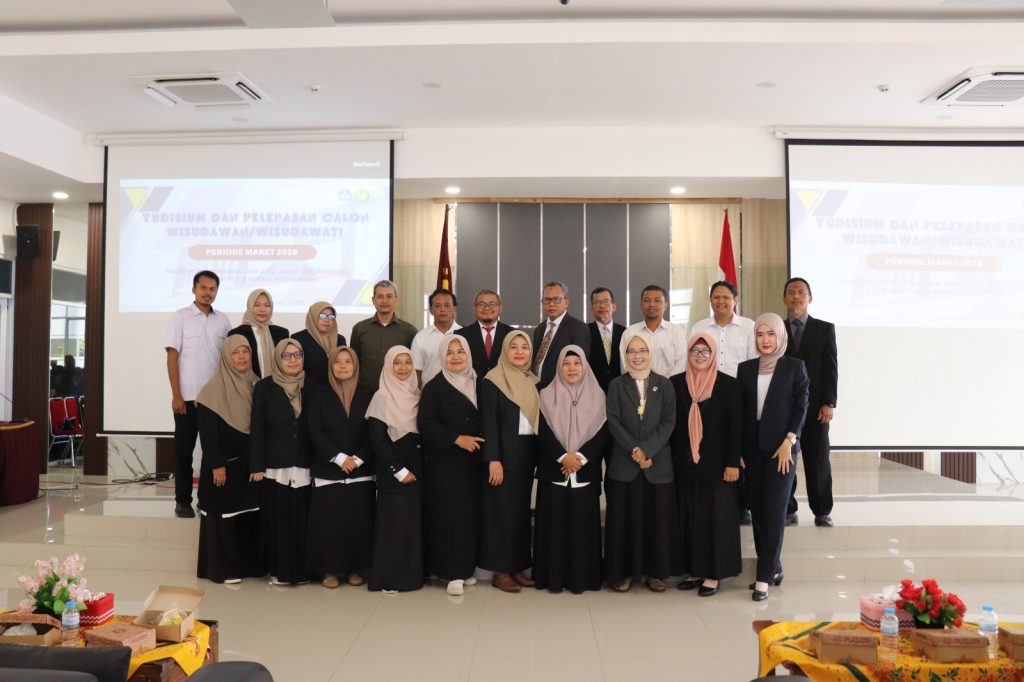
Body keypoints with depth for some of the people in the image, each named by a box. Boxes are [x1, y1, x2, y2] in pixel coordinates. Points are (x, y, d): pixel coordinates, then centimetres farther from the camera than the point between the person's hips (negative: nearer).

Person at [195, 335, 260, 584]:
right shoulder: (215, 388, -9)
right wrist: (217, 465, -17)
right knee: (224, 515, 2)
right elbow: (207, 431, -13)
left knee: (250, 513, 10)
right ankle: (221, 568, 13)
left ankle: (248, 564, 21)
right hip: (225, 463, -5)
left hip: (250, 463, 6)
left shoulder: (256, 385, 8)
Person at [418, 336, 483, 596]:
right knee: (450, 514, -4)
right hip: (444, 462, -4)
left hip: (473, 461, 4)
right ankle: (452, 572, 4)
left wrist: (481, 443, -1)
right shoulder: (434, 387, -4)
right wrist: (457, 439, -18)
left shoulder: (478, 384, 10)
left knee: (471, 513, 6)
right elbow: (425, 423, -12)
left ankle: (466, 568, 18)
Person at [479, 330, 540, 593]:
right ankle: (500, 570, 9)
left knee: (522, 510, 11)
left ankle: (518, 567, 20)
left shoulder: (534, 381, 11)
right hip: (504, 454, -6)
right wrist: (493, 459, -18)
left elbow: (538, 418, 12)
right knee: (501, 511, 0)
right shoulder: (492, 381, -7)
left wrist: (539, 455, 6)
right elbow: (488, 422, -12)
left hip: (527, 454, 6)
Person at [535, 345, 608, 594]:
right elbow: (543, 432, -3)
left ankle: (580, 577, 12)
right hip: (553, 471, 0)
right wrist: (563, 457, -16)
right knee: (554, 524, 2)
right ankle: (554, 577, 11)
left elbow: (603, 433, -2)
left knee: (582, 524, 2)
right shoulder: (547, 396, 4)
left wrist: (581, 457, -14)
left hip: (586, 472, 1)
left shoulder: (598, 396, 6)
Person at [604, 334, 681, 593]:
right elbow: (613, 421, -4)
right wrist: (634, 449, -15)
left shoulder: (664, 385, 6)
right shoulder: (616, 385, 4)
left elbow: (669, 421, -3)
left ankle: (656, 572, 18)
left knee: (658, 518, 5)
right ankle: (623, 571, 15)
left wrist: (647, 449, -14)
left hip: (658, 463, 1)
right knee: (624, 518, 3)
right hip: (623, 464, 0)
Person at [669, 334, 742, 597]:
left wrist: (732, 462, -10)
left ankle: (713, 574, 13)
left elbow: (735, 426, -5)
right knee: (689, 517, 9)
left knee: (716, 517, 3)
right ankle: (695, 570, 20)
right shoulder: (676, 383, 4)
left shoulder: (728, 384, -3)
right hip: (685, 464, 3)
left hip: (716, 463, -3)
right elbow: (670, 423, 5)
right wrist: (670, 460, 2)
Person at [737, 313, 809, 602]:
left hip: (781, 447, -4)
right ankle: (772, 568, 21)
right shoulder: (745, 368, 9)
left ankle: (765, 577, 0)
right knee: (757, 510, 7)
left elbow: (801, 407, -2)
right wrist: (738, 449, 4)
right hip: (752, 448, 4)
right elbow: (740, 410, 8)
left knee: (774, 511, -5)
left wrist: (788, 442, -12)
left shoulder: (795, 366, 1)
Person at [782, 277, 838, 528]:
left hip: (815, 406, 0)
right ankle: (787, 510, 13)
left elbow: (831, 368, 1)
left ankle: (822, 511, 17)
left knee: (818, 460, 5)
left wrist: (829, 403, -8)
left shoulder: (825, 329, 6)